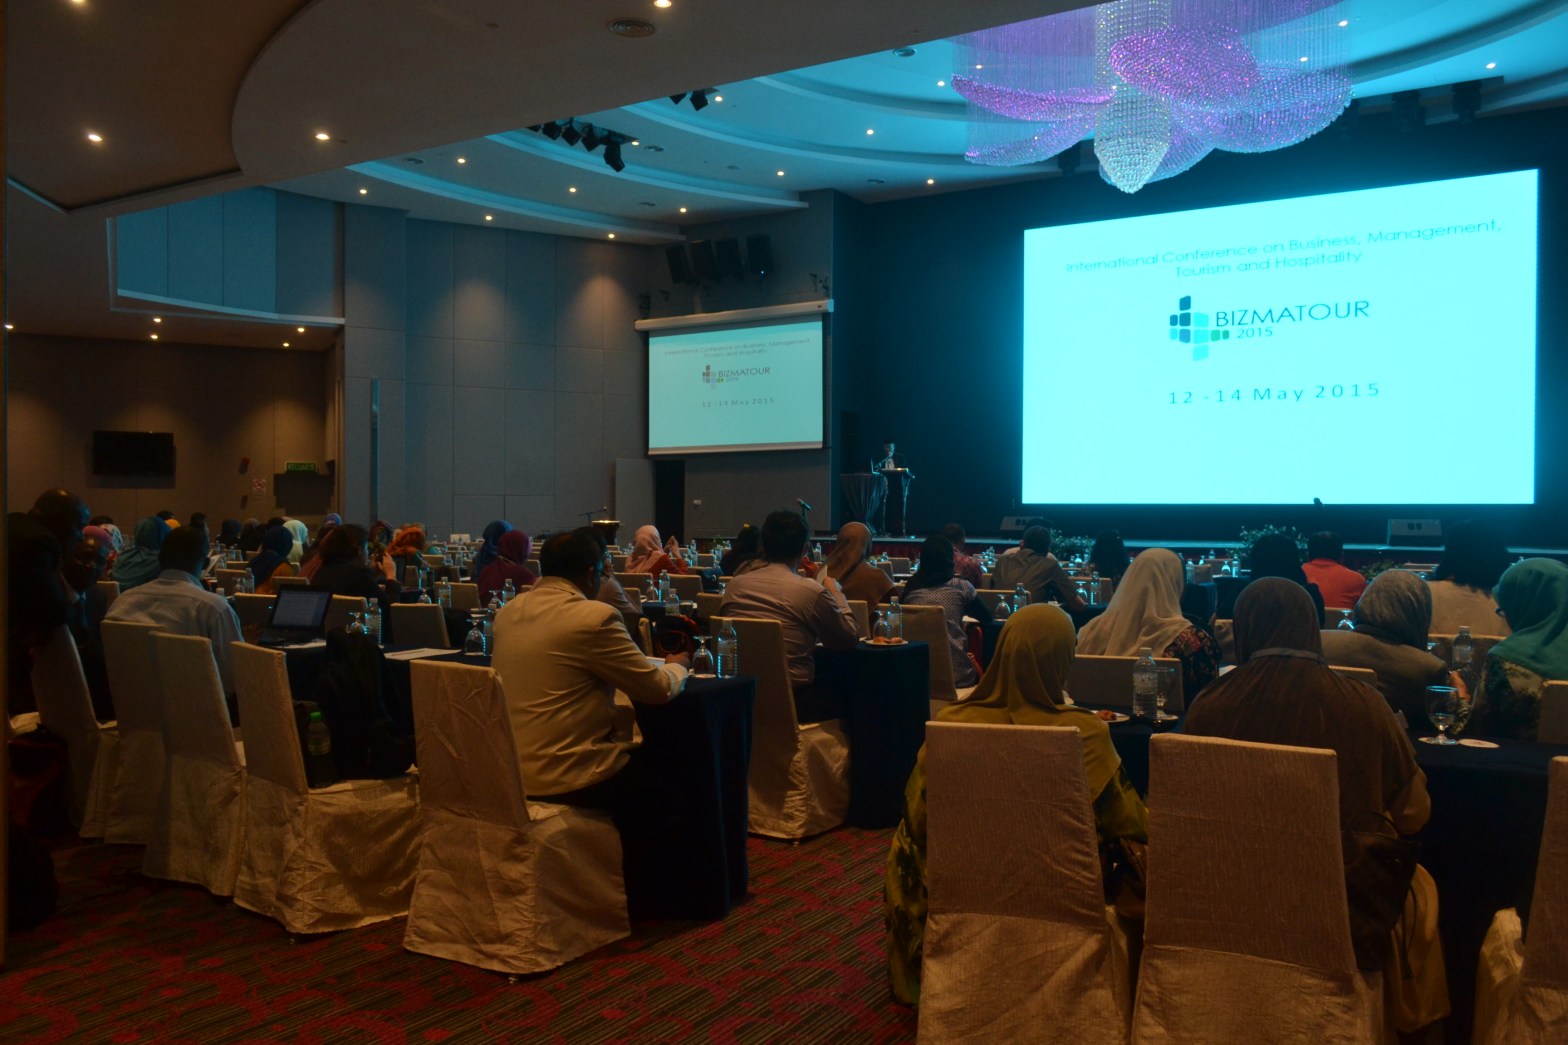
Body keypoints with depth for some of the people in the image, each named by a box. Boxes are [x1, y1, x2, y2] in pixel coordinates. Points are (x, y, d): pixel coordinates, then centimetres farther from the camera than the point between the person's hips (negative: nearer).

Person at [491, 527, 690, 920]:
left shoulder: (509, 611, 6)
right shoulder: (593, 616, -19)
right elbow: (659, 688, -13)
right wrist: (677, 666, 11)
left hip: (513, 767, 8)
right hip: (566, 773, -8)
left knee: (641, 766, 27)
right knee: (665, 792, 17)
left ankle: (635, 891, 37)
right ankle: (644, 899, 32)